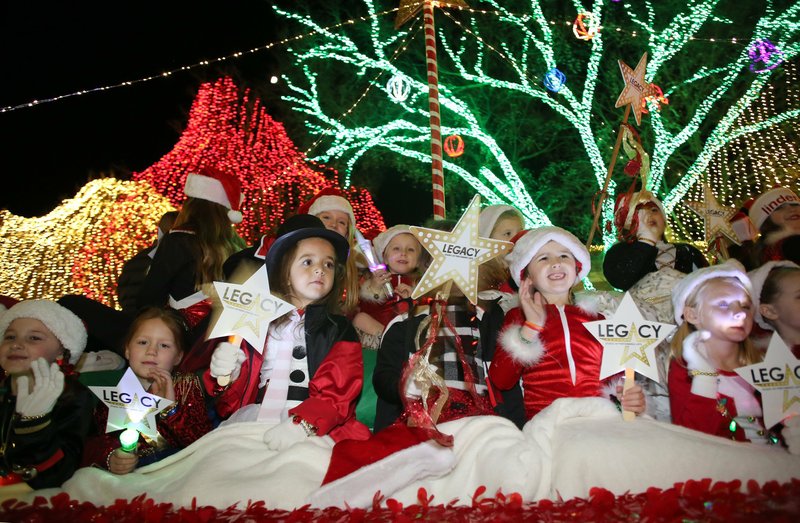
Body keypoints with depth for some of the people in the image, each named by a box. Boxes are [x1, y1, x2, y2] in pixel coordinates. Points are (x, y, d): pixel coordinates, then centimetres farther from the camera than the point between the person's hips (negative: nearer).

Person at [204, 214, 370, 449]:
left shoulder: (339, 330, 9)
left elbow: (336, 396, -5)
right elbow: (235, 398, 16)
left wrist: (302, 424, -23)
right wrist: (227, 375, -6)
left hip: (313, 428, -3)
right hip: (252, 420, 3)